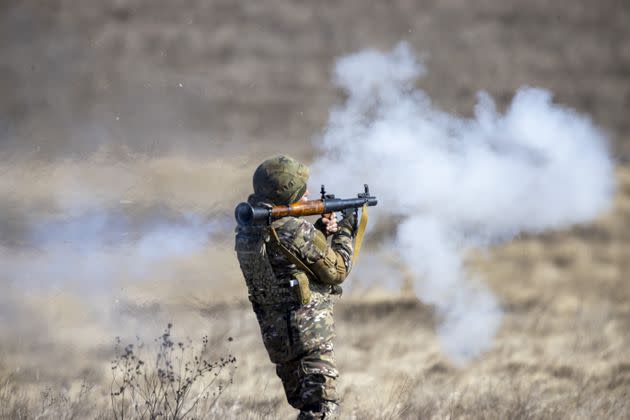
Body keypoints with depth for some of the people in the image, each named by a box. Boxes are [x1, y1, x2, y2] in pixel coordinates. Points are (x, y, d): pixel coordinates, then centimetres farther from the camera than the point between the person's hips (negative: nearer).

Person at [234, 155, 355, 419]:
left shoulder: (247, 230, 6)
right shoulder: (296, 231, -18)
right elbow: (336, 271, -7)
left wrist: (321, 231, 10)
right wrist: (345, 234, 8)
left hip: (274, 333, 8)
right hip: (309, 332, -8)